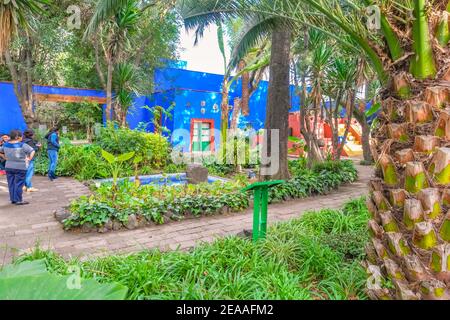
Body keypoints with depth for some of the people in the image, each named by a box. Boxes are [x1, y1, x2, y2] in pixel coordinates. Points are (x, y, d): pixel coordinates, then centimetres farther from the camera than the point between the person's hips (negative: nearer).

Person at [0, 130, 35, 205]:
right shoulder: (22, 145, -15)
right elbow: (32, 151, -17)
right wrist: (29, 159, -7)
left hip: (9, 167, 6)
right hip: (20, 167, -6)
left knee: (11, 184, 12)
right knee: (19, 184, 0)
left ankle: (13, 199, 20)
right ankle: (18, 200, 3)